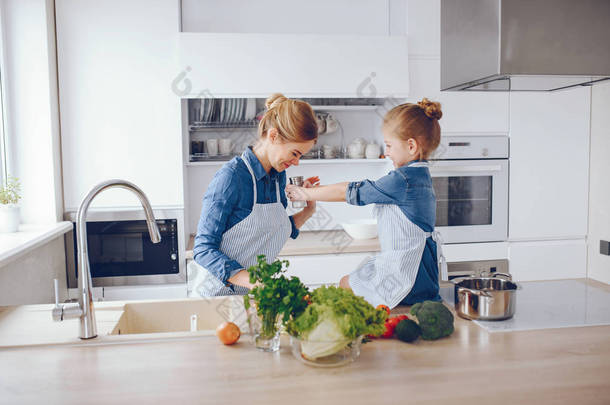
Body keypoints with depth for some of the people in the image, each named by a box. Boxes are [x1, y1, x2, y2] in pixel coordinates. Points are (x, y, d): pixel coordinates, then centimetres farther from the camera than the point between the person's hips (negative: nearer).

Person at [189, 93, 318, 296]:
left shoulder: (278, 176, 6)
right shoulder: (231, 177, -17)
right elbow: (203, 249, -17)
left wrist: (308, 211, 4)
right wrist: (253, 282, -28)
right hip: (215, 293, -7)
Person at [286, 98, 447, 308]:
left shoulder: (403, 180, -22)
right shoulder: (419, 174, 9)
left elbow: (347, 192, -16)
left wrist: (304, 193, -6)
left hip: (405, 273, -10)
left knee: (346, 285, -1)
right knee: (346, 282, 14)